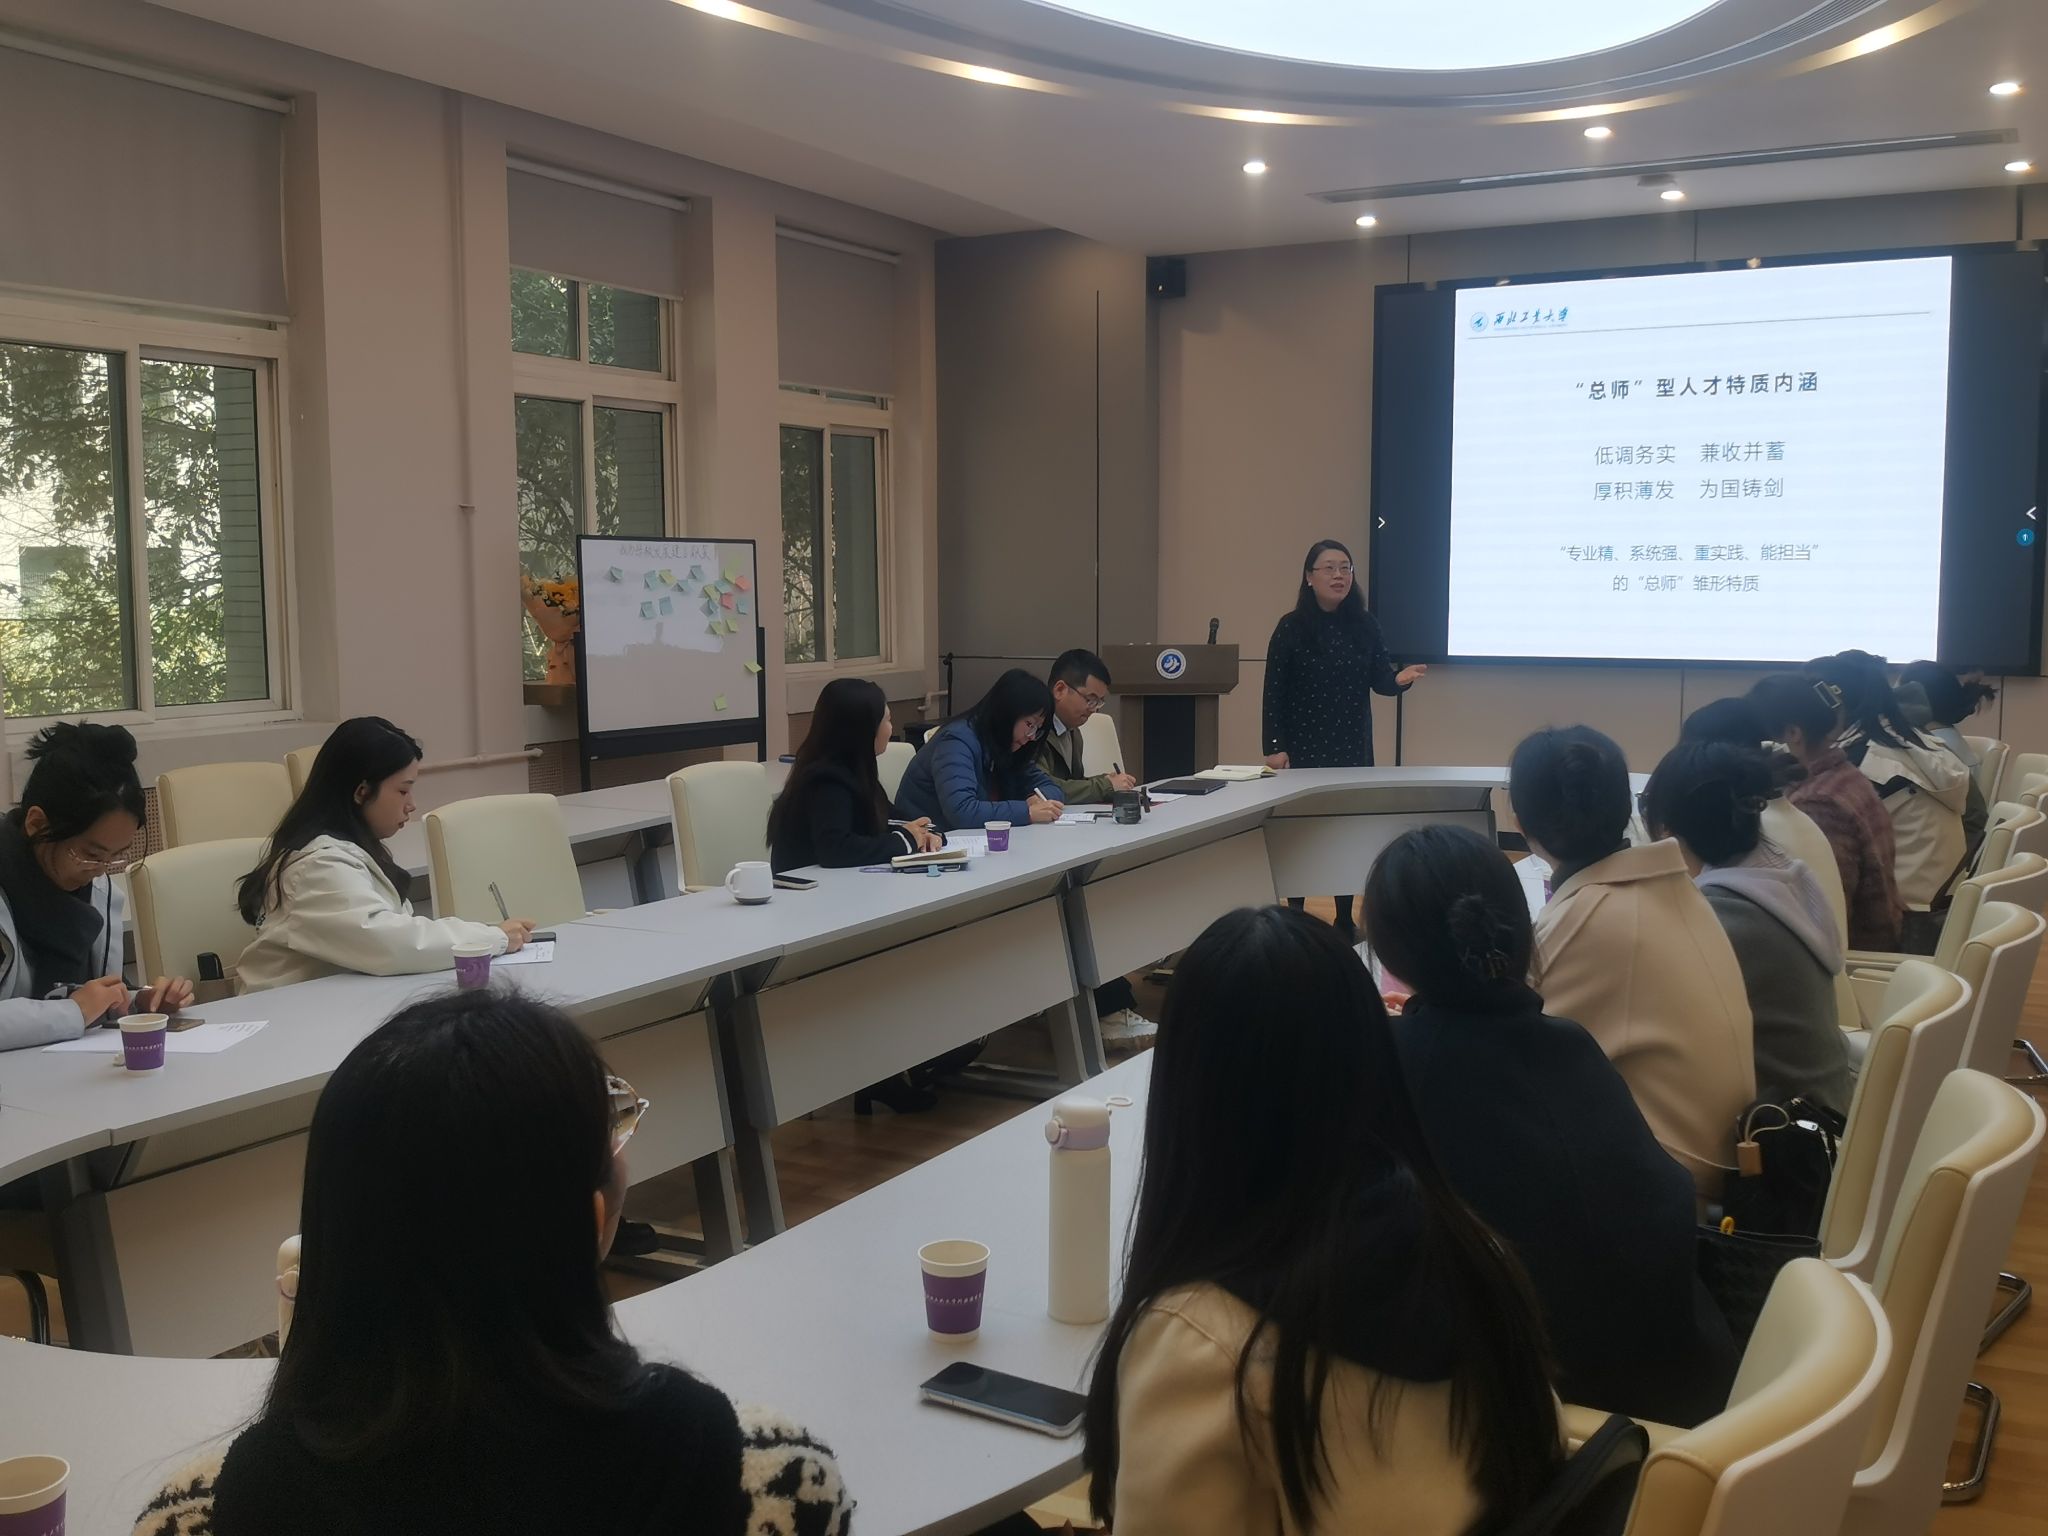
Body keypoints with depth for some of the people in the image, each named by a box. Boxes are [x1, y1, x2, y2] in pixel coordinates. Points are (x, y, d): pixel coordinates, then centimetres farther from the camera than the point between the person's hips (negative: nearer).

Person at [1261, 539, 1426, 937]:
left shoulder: (1365, 625, 2)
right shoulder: (1291, 627, -7)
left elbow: (1378, 680, 2)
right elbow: (1274, 692, -8)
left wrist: (1399, 680, -21)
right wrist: (1274, 747, -13)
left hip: (1353, 747, 3)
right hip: (1304, 747, -3)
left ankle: (1345, 920, 17)